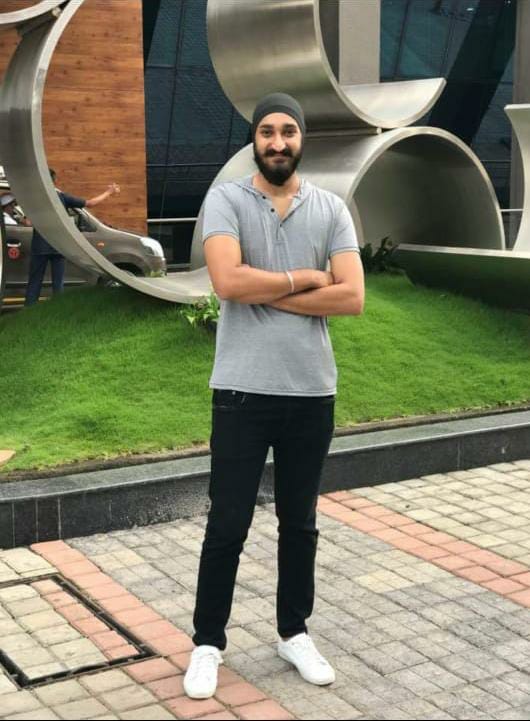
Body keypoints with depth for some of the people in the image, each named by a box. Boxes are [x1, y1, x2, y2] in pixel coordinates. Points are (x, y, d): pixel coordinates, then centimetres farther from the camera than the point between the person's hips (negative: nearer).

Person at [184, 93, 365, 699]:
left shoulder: (331, 209, 4)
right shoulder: (226, 200, -4)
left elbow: (352, 297, -8)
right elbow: (228, 282, -20)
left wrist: (265, 294, -12)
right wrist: (303, 278, -10)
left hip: (312, 392, 3)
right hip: (243, 391, -3)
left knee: (299, 522, 15)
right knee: (227, 524, 5)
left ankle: (294, 633, 32)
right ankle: (208, 643, 21)